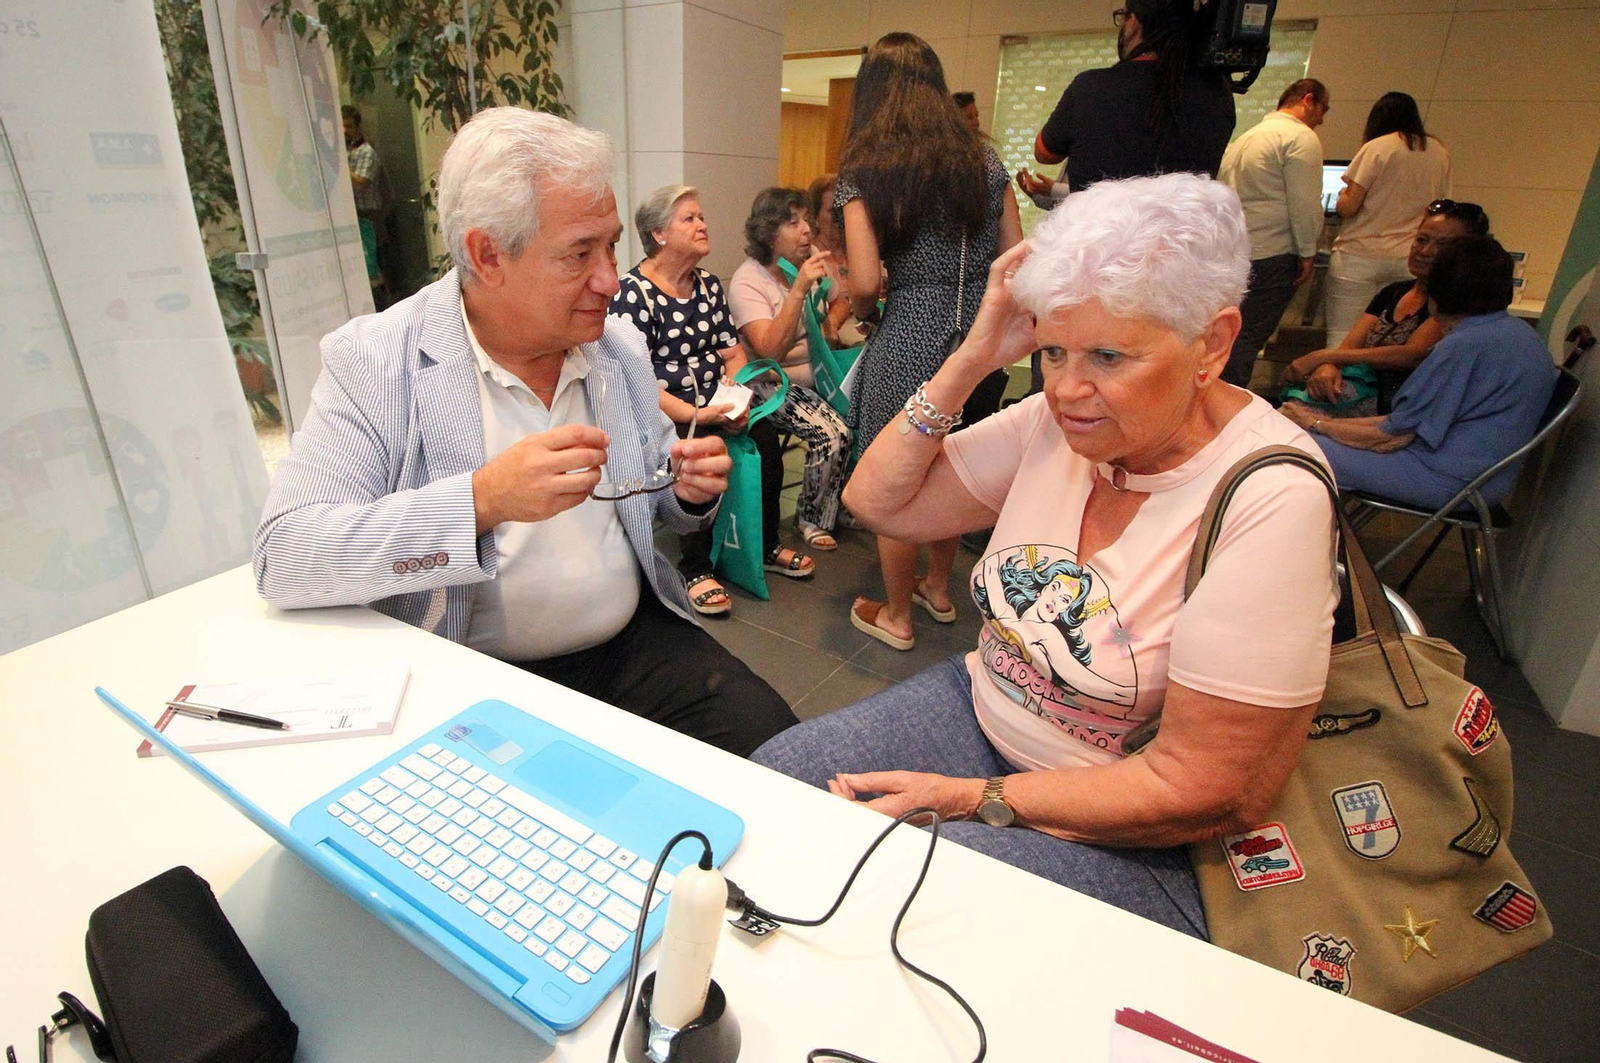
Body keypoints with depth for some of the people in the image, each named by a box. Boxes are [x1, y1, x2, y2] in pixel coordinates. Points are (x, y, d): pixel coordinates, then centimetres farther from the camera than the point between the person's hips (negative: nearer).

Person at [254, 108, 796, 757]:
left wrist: (690, 490, -7)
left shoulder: (620, 349, 6)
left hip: (633, 642, 5)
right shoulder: (371, 361, -9)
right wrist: (483, 500, -32)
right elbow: (283, 557, -18)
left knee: (772, 741, -12)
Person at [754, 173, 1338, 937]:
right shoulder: (1055, 422, -7)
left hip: (1130, 837, -5)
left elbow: (1199, 791, -21)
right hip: (980, 709, 6)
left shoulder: (1270, 502, -23)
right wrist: (972, 360, -13)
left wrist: (971, 799, -20)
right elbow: (878, 502, -1)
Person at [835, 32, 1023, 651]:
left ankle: (896, 618, 26)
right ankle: (939, 591, 40)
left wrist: (861, 314, 8)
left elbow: (865, 283, -14)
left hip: (909, 339, -5)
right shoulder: (983, 158, 8)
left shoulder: (863, 171, -4)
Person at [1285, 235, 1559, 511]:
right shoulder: (1517, 331, 11)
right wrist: (1329, 423, 9)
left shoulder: (1463, 346, -21)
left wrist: (1317, 425, -2)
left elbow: (1390, 438, -16)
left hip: (1452, 479, -10)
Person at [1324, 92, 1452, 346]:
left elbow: (1347, 207, -8)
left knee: (1342, 340, -5)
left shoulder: (1377, 148, -3)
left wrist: (1342, 196, 13)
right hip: (1410, 261, 5)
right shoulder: (1439, 153, 12)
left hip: (1361, 257, -5)